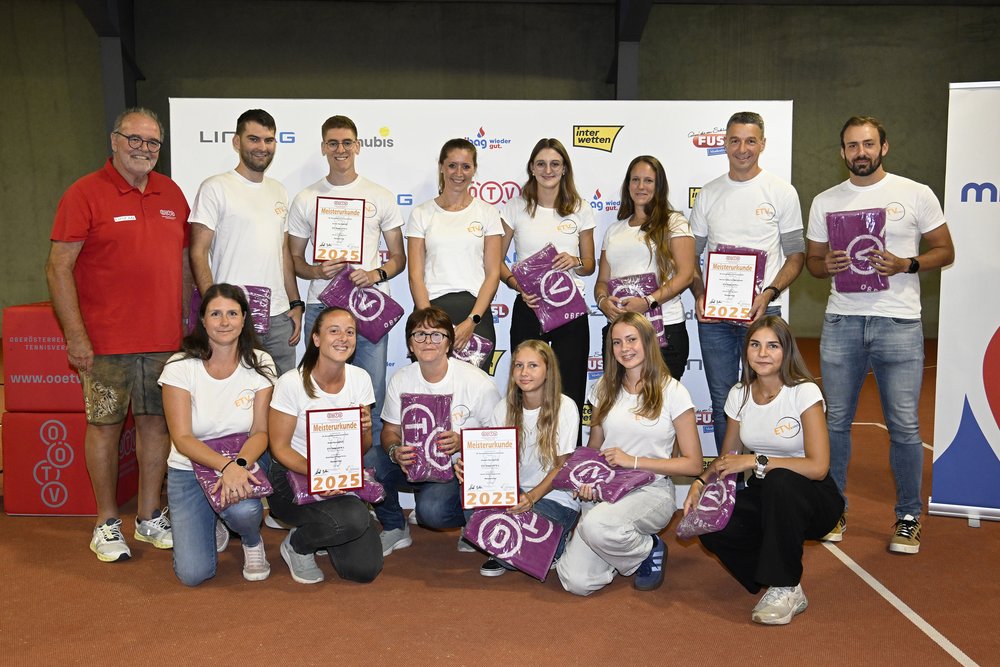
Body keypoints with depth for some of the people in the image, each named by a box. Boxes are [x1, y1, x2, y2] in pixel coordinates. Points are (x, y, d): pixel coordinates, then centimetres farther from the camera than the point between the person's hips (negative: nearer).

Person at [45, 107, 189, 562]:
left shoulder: (171, 193, 11)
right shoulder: (85, 193, -4)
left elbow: (184, 257, 18)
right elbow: (58, 268, -8)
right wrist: (75, 335, -13)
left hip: (164, 338, 5)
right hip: (106, 340, -4)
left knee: (157, 423, 9)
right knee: (105, 425, 4)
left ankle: (150, 517, 23)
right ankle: (106, 524, 18)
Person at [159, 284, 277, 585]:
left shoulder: (260, 364, -6)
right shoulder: (180, 366, -12)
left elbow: (261, 431, -7)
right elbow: (182, 439, -16)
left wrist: (239, 464, -29)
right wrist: (226, 465, -33)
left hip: (240, 465, 1)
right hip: (188, 469, 0)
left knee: (244, 510, -35)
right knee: (194, 573, -13)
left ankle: (252, 542, 4)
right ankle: (212, 524, 23)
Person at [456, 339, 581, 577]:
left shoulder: (565, 407, -10)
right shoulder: (504, 408, 3)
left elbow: (562, 466, -11)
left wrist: (532, 497, -27)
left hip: (556, 499, -5)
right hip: (514, 495, 5)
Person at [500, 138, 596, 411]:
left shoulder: (580, 209, 7)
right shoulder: (516, 207, 4)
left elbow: (590, 266, 14)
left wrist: (575, 262, -9)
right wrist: (517, 285, -12)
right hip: (528, 307, -1)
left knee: (570, 393, 2)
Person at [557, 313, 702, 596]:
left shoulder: (673, 392, -5)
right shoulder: (605, 389, 8)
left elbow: (693, 464, -6)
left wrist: (634, 461, -14)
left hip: (651, 491, -4)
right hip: (604, 490, 4)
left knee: (596, 525, -36)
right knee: (575, 581, -15)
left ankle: (650, 550, -3)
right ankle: (626, 548, 16)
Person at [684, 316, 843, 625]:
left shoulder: (804, 392, -16)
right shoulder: (739, 394, 0)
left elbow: (818, 466, -23)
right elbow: (727, 458, 8)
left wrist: (756, 461, -25)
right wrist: (700, 481, -12)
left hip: (811, 498, -4)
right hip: (764, 496, 4)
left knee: (779, 481, -39)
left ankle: (786, 589, -20)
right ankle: (784, 566, 5)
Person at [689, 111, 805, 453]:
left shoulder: (781, 192, 2)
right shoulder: (708, 194, 10)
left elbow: (796, 254, 1)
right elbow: (691, 255, 13)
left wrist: (769, 294, -15)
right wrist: (699, 295, -4)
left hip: (761, 312, -3)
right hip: (713, 313, 3)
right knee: (722, 402, 10)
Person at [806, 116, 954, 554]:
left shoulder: (916, 194, 3)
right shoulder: (825, 202, 10)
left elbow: (944, 251, 5)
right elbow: (813, 260, 15)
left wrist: (906, 264, -13)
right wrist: (828, 266, -8)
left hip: (899, 323, -2)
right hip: (841, 322, 2)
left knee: (904, 425, 0)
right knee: (835, 420, 7)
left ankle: (908, 517, 16)